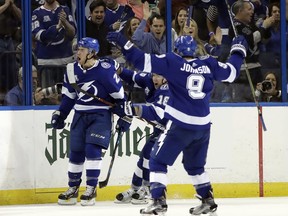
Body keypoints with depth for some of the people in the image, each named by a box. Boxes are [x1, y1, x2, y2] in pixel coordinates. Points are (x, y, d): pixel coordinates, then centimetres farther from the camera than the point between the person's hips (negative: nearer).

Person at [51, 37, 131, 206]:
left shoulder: (105, 70, -16)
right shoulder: (73, 70, 2)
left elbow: (119, 94, -10)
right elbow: (69, 96, 15)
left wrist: (125, 117, -7)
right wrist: (60, 115, 12)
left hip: (101, 115, -6)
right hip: (80, 115, 6)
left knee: (93, 150, -16)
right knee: (76, 152, 6)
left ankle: (91, 190, -8)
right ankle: (73, 189, 20)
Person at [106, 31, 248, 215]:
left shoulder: (172, 62, -5)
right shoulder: (209, 64, 5)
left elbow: (144, 61, -11)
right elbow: (231, 72, 17)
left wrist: (123, 43, -5)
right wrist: (239, 50, 32)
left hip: (180, 124, -5)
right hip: (203, 126, 5)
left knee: (158, 161, 4)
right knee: (195, 165, 24)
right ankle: (208, 201, 22)